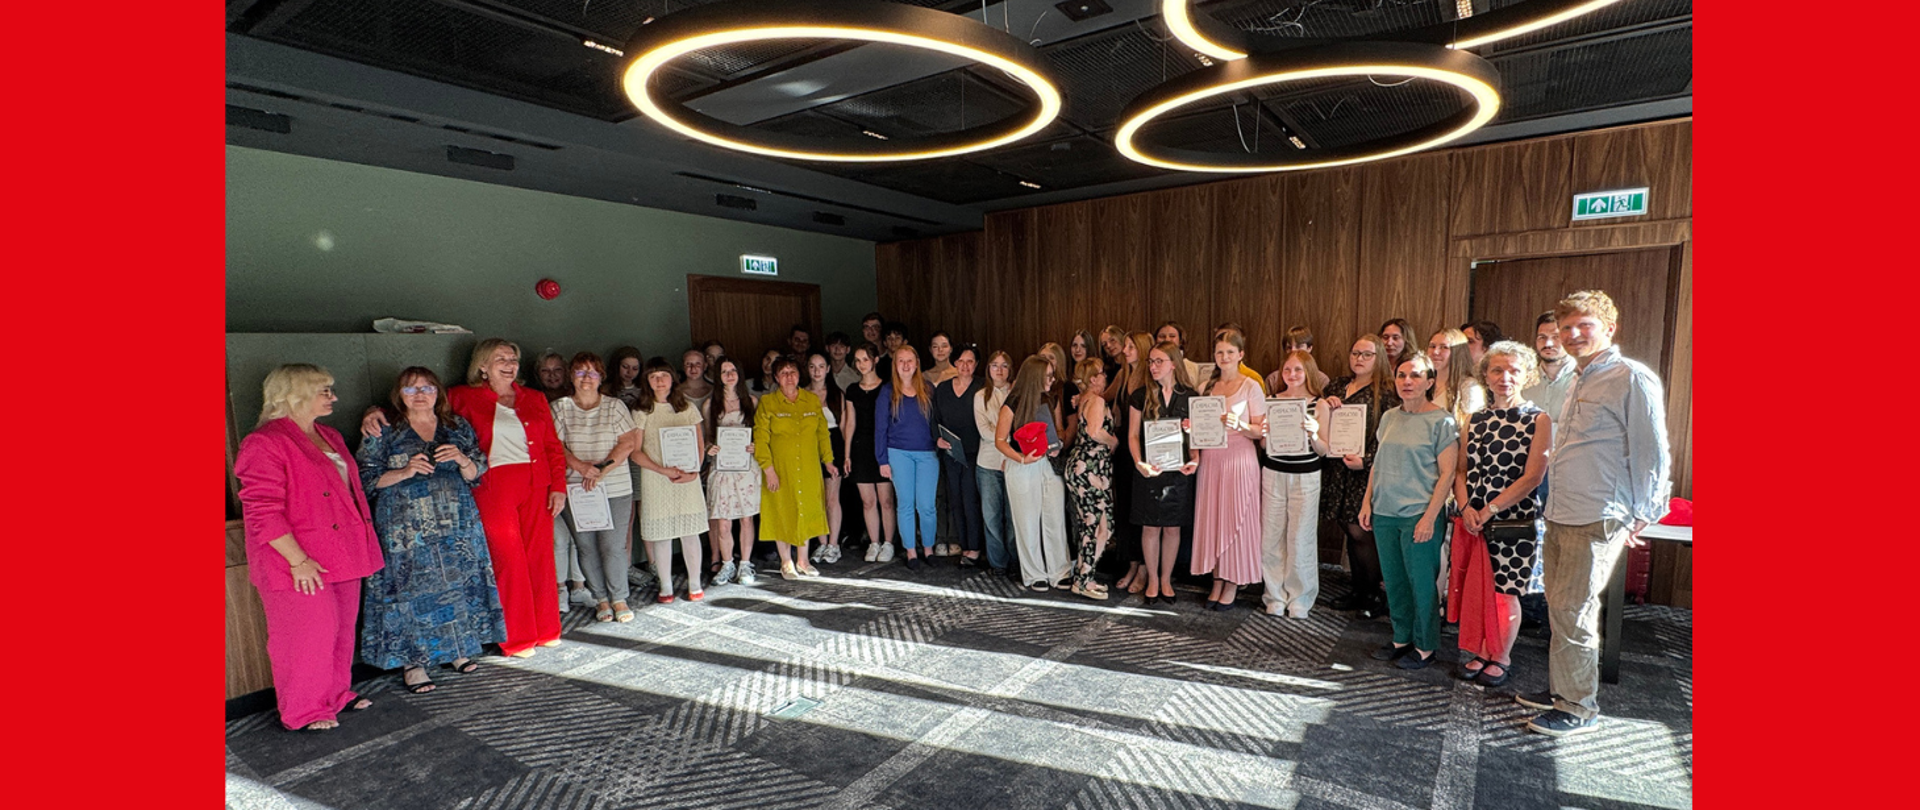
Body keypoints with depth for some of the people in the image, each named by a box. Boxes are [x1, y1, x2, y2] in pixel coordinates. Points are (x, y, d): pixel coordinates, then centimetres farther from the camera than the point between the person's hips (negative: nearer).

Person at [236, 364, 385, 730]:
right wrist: (298, 560, -21)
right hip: (300, 565, -8)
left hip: (342, 555, 8)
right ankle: (305, 712, 17)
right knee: (310, 631, 0)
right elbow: (263, 512, -18)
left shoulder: (329, 437, 14)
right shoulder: (265, 443, -14)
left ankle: (337, 694, 31)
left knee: (342, 628, 15)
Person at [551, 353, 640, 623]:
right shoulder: (559, 408, 8)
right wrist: (581, 466, -15)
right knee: (587, 547, 4)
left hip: (615, 489, -1)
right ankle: (601, 599, 18)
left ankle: (619, 599, 12)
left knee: (613, 546, -2)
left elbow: (628, 442, -2)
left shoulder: (615, 406, 6)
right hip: (576, 489, 1)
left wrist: (602, 469, -12)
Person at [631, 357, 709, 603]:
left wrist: (693, 471, -8)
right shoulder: (641, 412, 1)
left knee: (690, 532, 4)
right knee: (661, 534, 3)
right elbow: (635, 452, -2)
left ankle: (695, 584, 16)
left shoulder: (688, 408, 7)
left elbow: (699, 446, 9)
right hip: (655, 481, -1)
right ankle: (665, 587, 17)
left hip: (689, 480, 1)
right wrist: (663, 470, -14)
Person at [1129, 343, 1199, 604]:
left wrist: (1195, 459, -11)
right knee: (1151, 527, 5)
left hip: (1178, 471, 1)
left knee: (1173, 528, 9)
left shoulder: (1189, 396, 2)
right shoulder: (1141, 395, -1)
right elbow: (1133, 435, -1)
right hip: (1150, 471, -1)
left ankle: (1166, 580, 25)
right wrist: (1139, 462, -16)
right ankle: (1152, 580, 21)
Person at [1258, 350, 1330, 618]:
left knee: (1300, 538, 2)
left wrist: (1314, 434, -20)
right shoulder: (1272, 401, 3)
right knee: (1272, 536, 4)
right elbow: (1263, 444, 9)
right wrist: (1265, 434, -13)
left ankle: (1299, 598, 19)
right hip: (1273, 475, 2)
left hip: (1305, 477, -2)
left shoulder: (1319, 405, -2)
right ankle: (1275, 596, 18)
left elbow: (1324, 451, -1)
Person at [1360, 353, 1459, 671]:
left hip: (1419, 515, -6)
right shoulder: (1389, 417, 10)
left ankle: (1425, 647, 19)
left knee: (1422, 582, 4)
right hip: (1384, 513, 6)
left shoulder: (1442, 421, -6)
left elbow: (1447, 474, -10)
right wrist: (1367, 502, 9)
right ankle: (1401, 639, 27)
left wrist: (1429, 517, -15)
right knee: (1393, 581, 13)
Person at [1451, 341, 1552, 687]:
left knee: (1506, 592, 6)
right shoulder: (1475, 421, 8)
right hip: (1473, 523, 4)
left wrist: (1489, 510, -16)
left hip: (1515, 524, -4)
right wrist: (1466, 507, -8)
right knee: (1475, 589, 9)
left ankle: (1502, 659, 24)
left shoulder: (1539, 420, -5)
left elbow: (1532, 477, -13)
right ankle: (1481, 653, 27)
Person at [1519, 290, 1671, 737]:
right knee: (1560, 608, 14)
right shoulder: (1579, 383, 17)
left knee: (1572, 612, -3)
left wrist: (1642, 518, -9)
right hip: (1560, 515, 8)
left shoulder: (1632, 379, -10)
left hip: (1596, 520, -8)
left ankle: (1580, 709, 11)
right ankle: (1560, 690, 27)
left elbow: (1652, 454, -11)